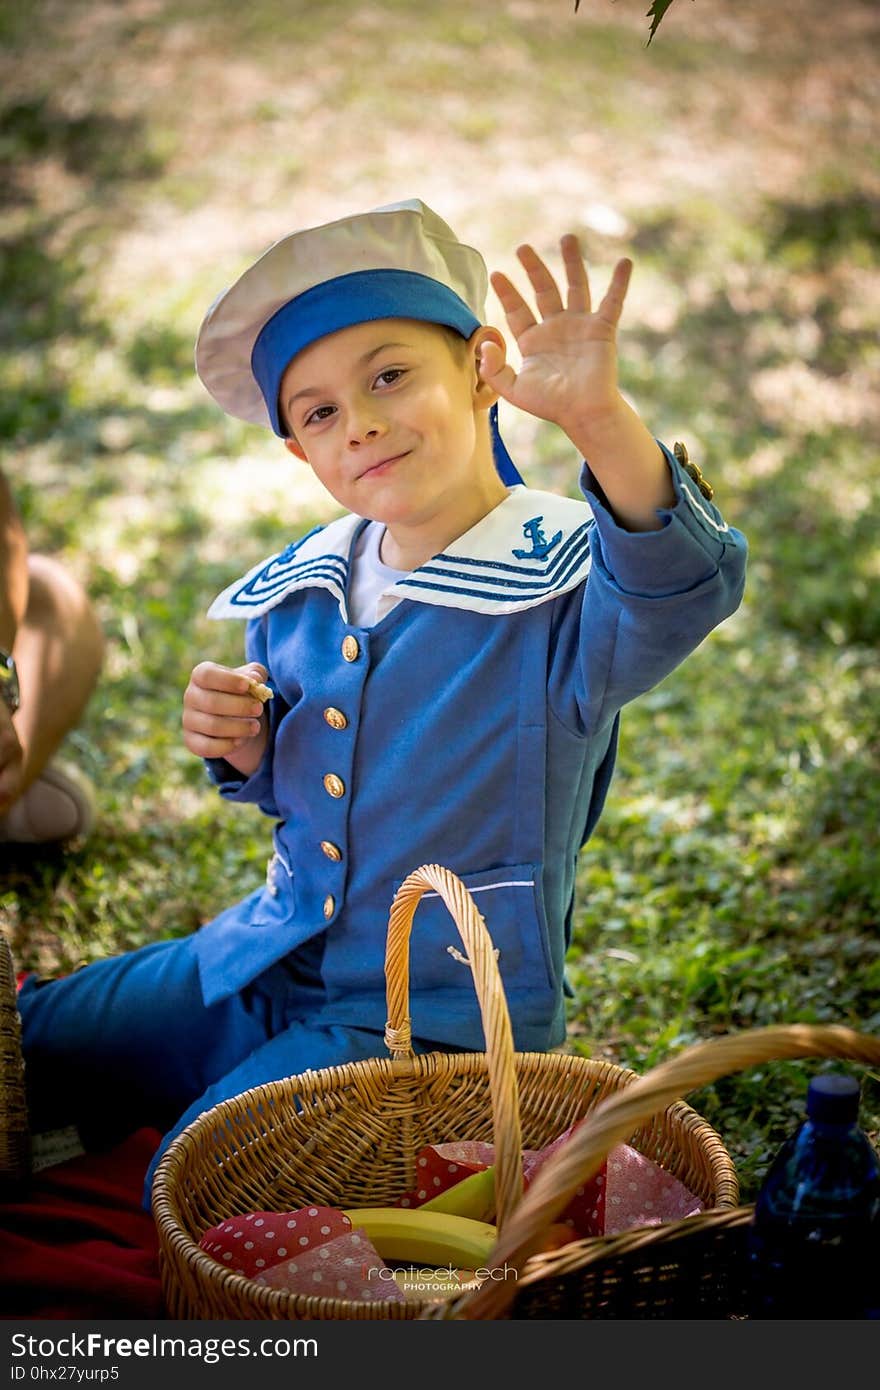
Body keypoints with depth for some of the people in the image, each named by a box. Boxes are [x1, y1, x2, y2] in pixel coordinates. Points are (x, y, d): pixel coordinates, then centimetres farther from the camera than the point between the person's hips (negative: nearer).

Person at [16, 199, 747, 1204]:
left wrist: (601, 419, -60)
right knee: (27, 1049, 11)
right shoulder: (298, 596, 0)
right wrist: (247, 751, -7)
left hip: (445, 1011, -7)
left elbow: (687, 589, -44)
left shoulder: (563, 592, -20)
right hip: (267, 963, 7)